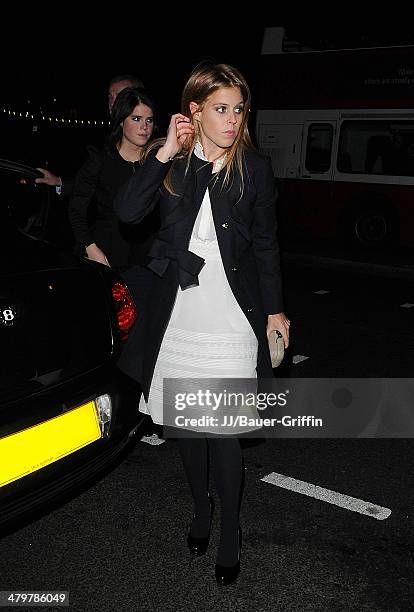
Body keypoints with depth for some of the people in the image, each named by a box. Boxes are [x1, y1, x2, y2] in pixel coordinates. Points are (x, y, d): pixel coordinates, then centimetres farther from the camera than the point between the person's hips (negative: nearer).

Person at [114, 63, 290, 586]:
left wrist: (274, 309, 6)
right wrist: (164, 155, -18)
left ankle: (230, 532, 19)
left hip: (232, 318, -2)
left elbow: (265, 244, 5)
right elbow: (126, 212, -12)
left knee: (222, 431, -1)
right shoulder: (170, 162, 1)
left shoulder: (255, 168, -1)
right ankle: (200, 507, 38)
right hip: (176, 315, 2)